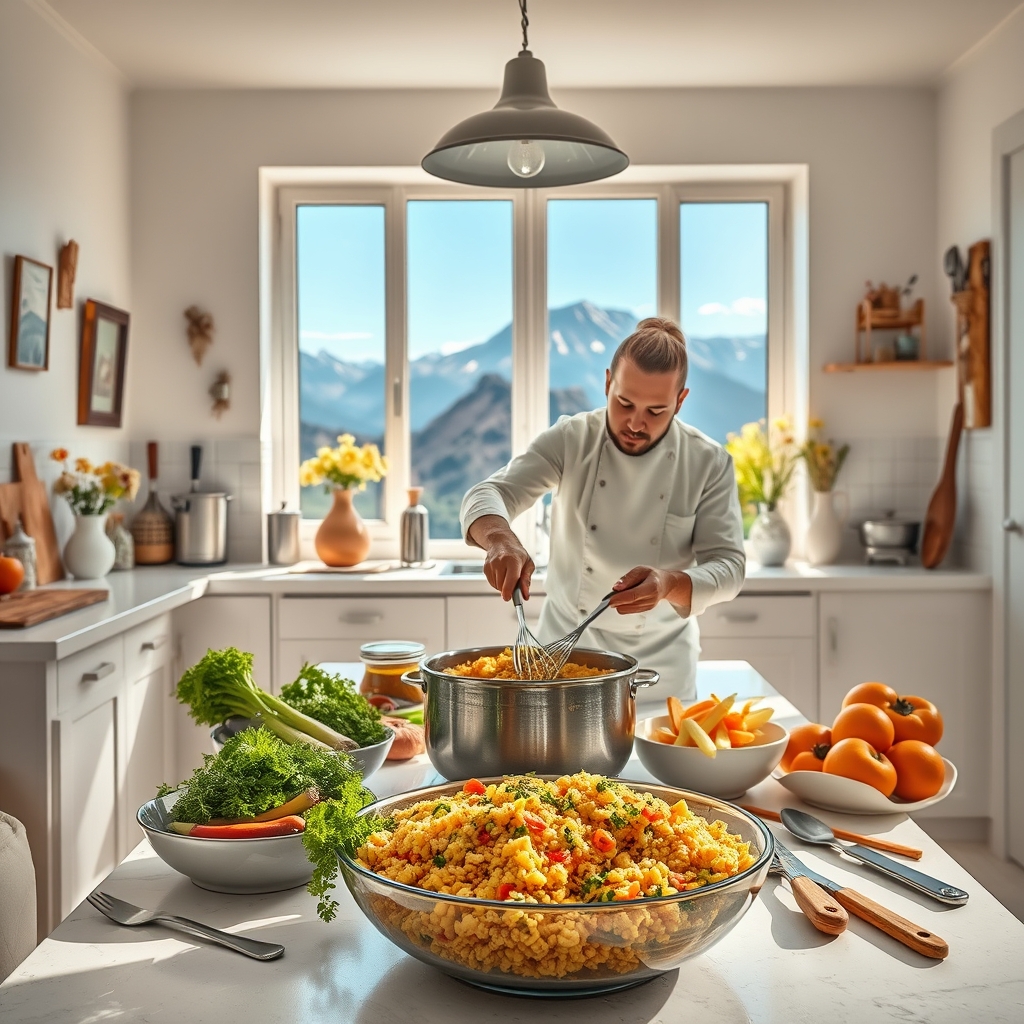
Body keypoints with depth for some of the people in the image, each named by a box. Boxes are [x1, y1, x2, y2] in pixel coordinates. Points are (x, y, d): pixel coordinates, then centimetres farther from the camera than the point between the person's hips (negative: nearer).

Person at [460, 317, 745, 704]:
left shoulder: (709, 464, -10)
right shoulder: (570, 439, -9)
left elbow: (728, 566, -12)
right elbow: (488, 495, -16)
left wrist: (670, 584, -34)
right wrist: (502, 541, -39)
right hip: (565, 647, 1)